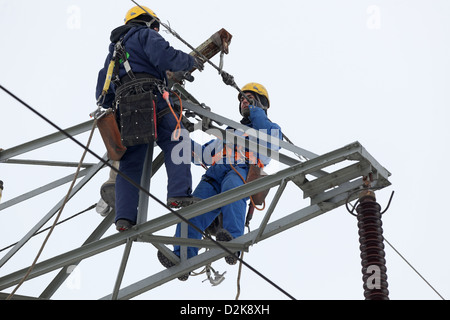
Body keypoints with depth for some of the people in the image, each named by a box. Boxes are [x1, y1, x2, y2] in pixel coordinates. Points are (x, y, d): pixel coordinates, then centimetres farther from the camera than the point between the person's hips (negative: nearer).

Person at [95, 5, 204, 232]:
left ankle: (125, 217, -9)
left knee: (130, 165, 3)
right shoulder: (145, 35, 12)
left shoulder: (114, 50, 35)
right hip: (151, 99, -6)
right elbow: (164, 56, -10)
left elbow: (102, 96, 32)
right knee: (176, 144, -4)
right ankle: (179, 193, -22)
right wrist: (190, 61, 4)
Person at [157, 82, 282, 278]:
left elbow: (270, 140, 2)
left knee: (231, 188, -43)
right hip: (214, 172, 4)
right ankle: (182, 258, -43)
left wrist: (255, 111, 11)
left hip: (243, 170, -4)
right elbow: (202, 154, 42)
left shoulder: (271, 128, 30)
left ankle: (233, 240, -59)